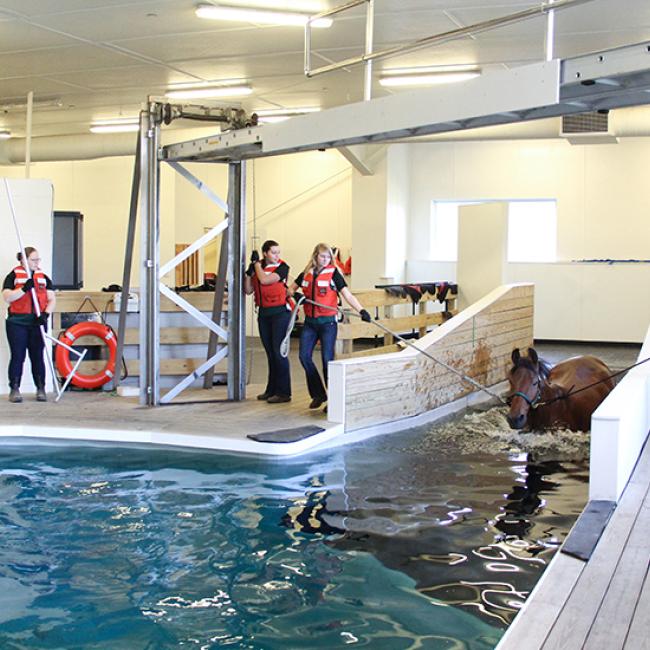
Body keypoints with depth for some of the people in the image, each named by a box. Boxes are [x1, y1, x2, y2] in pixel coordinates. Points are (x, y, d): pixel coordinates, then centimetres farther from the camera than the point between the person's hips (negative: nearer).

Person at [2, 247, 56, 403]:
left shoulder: (43, 278, 11)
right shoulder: (13, 276, 1)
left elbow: (52, 299, 6)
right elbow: (7, 297, -10)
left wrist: (45, 314, -11)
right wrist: (24, 288, -21)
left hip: (37, 323, 3)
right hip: (17, 322, -3)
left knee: (37, 356, 5)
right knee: (18, 356, 0)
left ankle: (41, 389, 11)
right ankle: (14, 389, 8)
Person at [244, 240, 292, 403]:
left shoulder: (282, 267, -9)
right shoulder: (257, 267, 8)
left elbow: (264, 279, -22)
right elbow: (248, 290, 8)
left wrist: (256, 263, -9)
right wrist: (249, 272, -5)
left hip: (280, 312, -6)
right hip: (263, 313, 6)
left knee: (279, 352, -7)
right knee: (270, 353, 12)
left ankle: (283, 392, -3)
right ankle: (272, 390, 20)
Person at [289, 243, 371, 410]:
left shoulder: (333, 273, -6)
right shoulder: (306, 274, 7)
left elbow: (347, 295, -14)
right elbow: (291, 288, 20)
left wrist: (361, 310, -28)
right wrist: (295, 294, -4)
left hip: (327, 322, -5)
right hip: (310, 321, 5)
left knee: (327, 358, -6)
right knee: (304, 355, -1)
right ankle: (318, 394, 13)